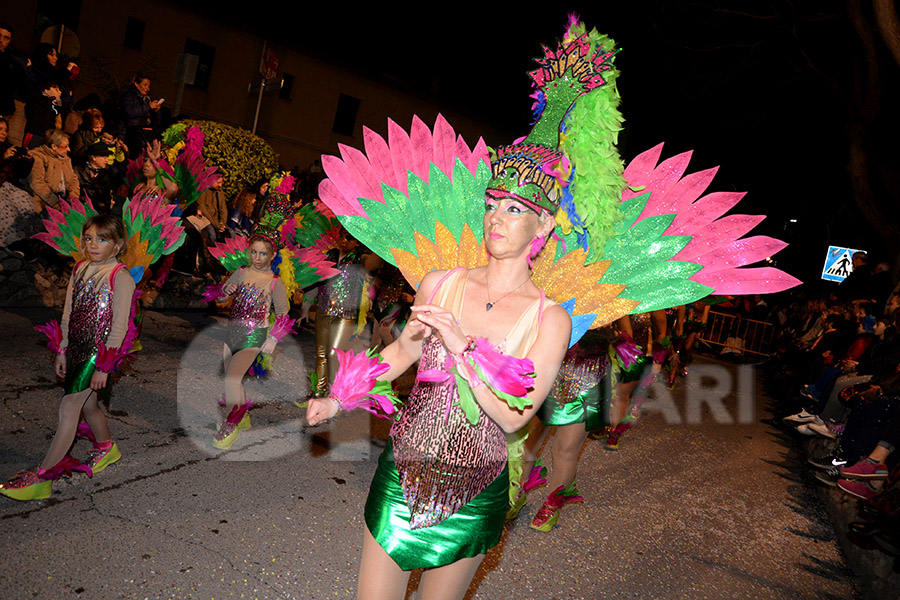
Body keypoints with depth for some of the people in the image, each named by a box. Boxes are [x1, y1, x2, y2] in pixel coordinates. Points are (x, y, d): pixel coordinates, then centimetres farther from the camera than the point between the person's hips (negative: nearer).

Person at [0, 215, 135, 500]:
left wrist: (104, 365, -15)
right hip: (77, 349, 7)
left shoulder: (120, 277, -14)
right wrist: (62, 351, 12)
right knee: (88, 405, 19)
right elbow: (68, 314, 14)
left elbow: (119, 326, -15)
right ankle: (106, 448, 41)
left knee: (68, 410, -7)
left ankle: (43, 477, 0)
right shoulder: (79, 270, 9)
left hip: (98, 351, -7)